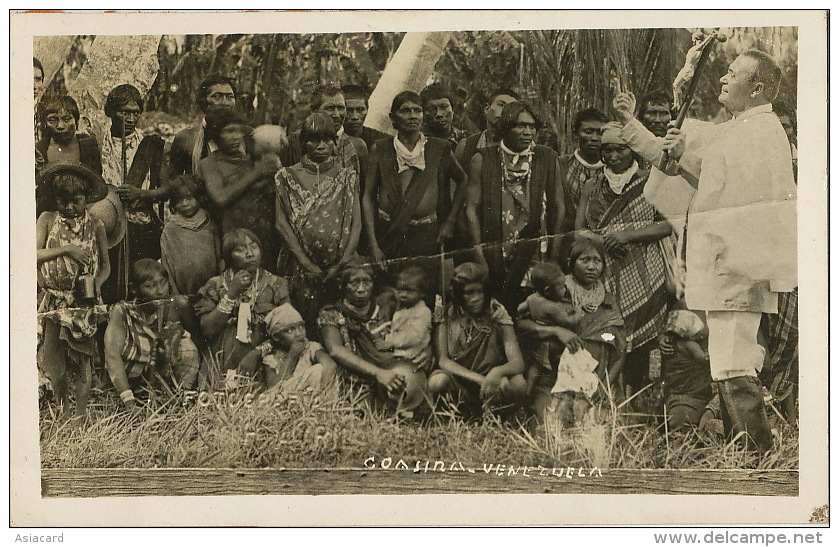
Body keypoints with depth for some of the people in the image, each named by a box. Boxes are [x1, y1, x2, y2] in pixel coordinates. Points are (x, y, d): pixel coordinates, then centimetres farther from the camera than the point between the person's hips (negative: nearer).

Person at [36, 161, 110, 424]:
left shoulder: (95, 226, 5)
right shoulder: (47, 220, 5)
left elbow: (105, 265, 12)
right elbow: (35, 254, -4)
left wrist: (97, 282, -7)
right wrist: (67, 249, -12)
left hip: (83, 301, 0)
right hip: (52, 299, 0)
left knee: (83, 355, 1)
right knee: (50, 356, -2)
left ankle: (81, 412, 10)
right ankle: (63, 406, 20)